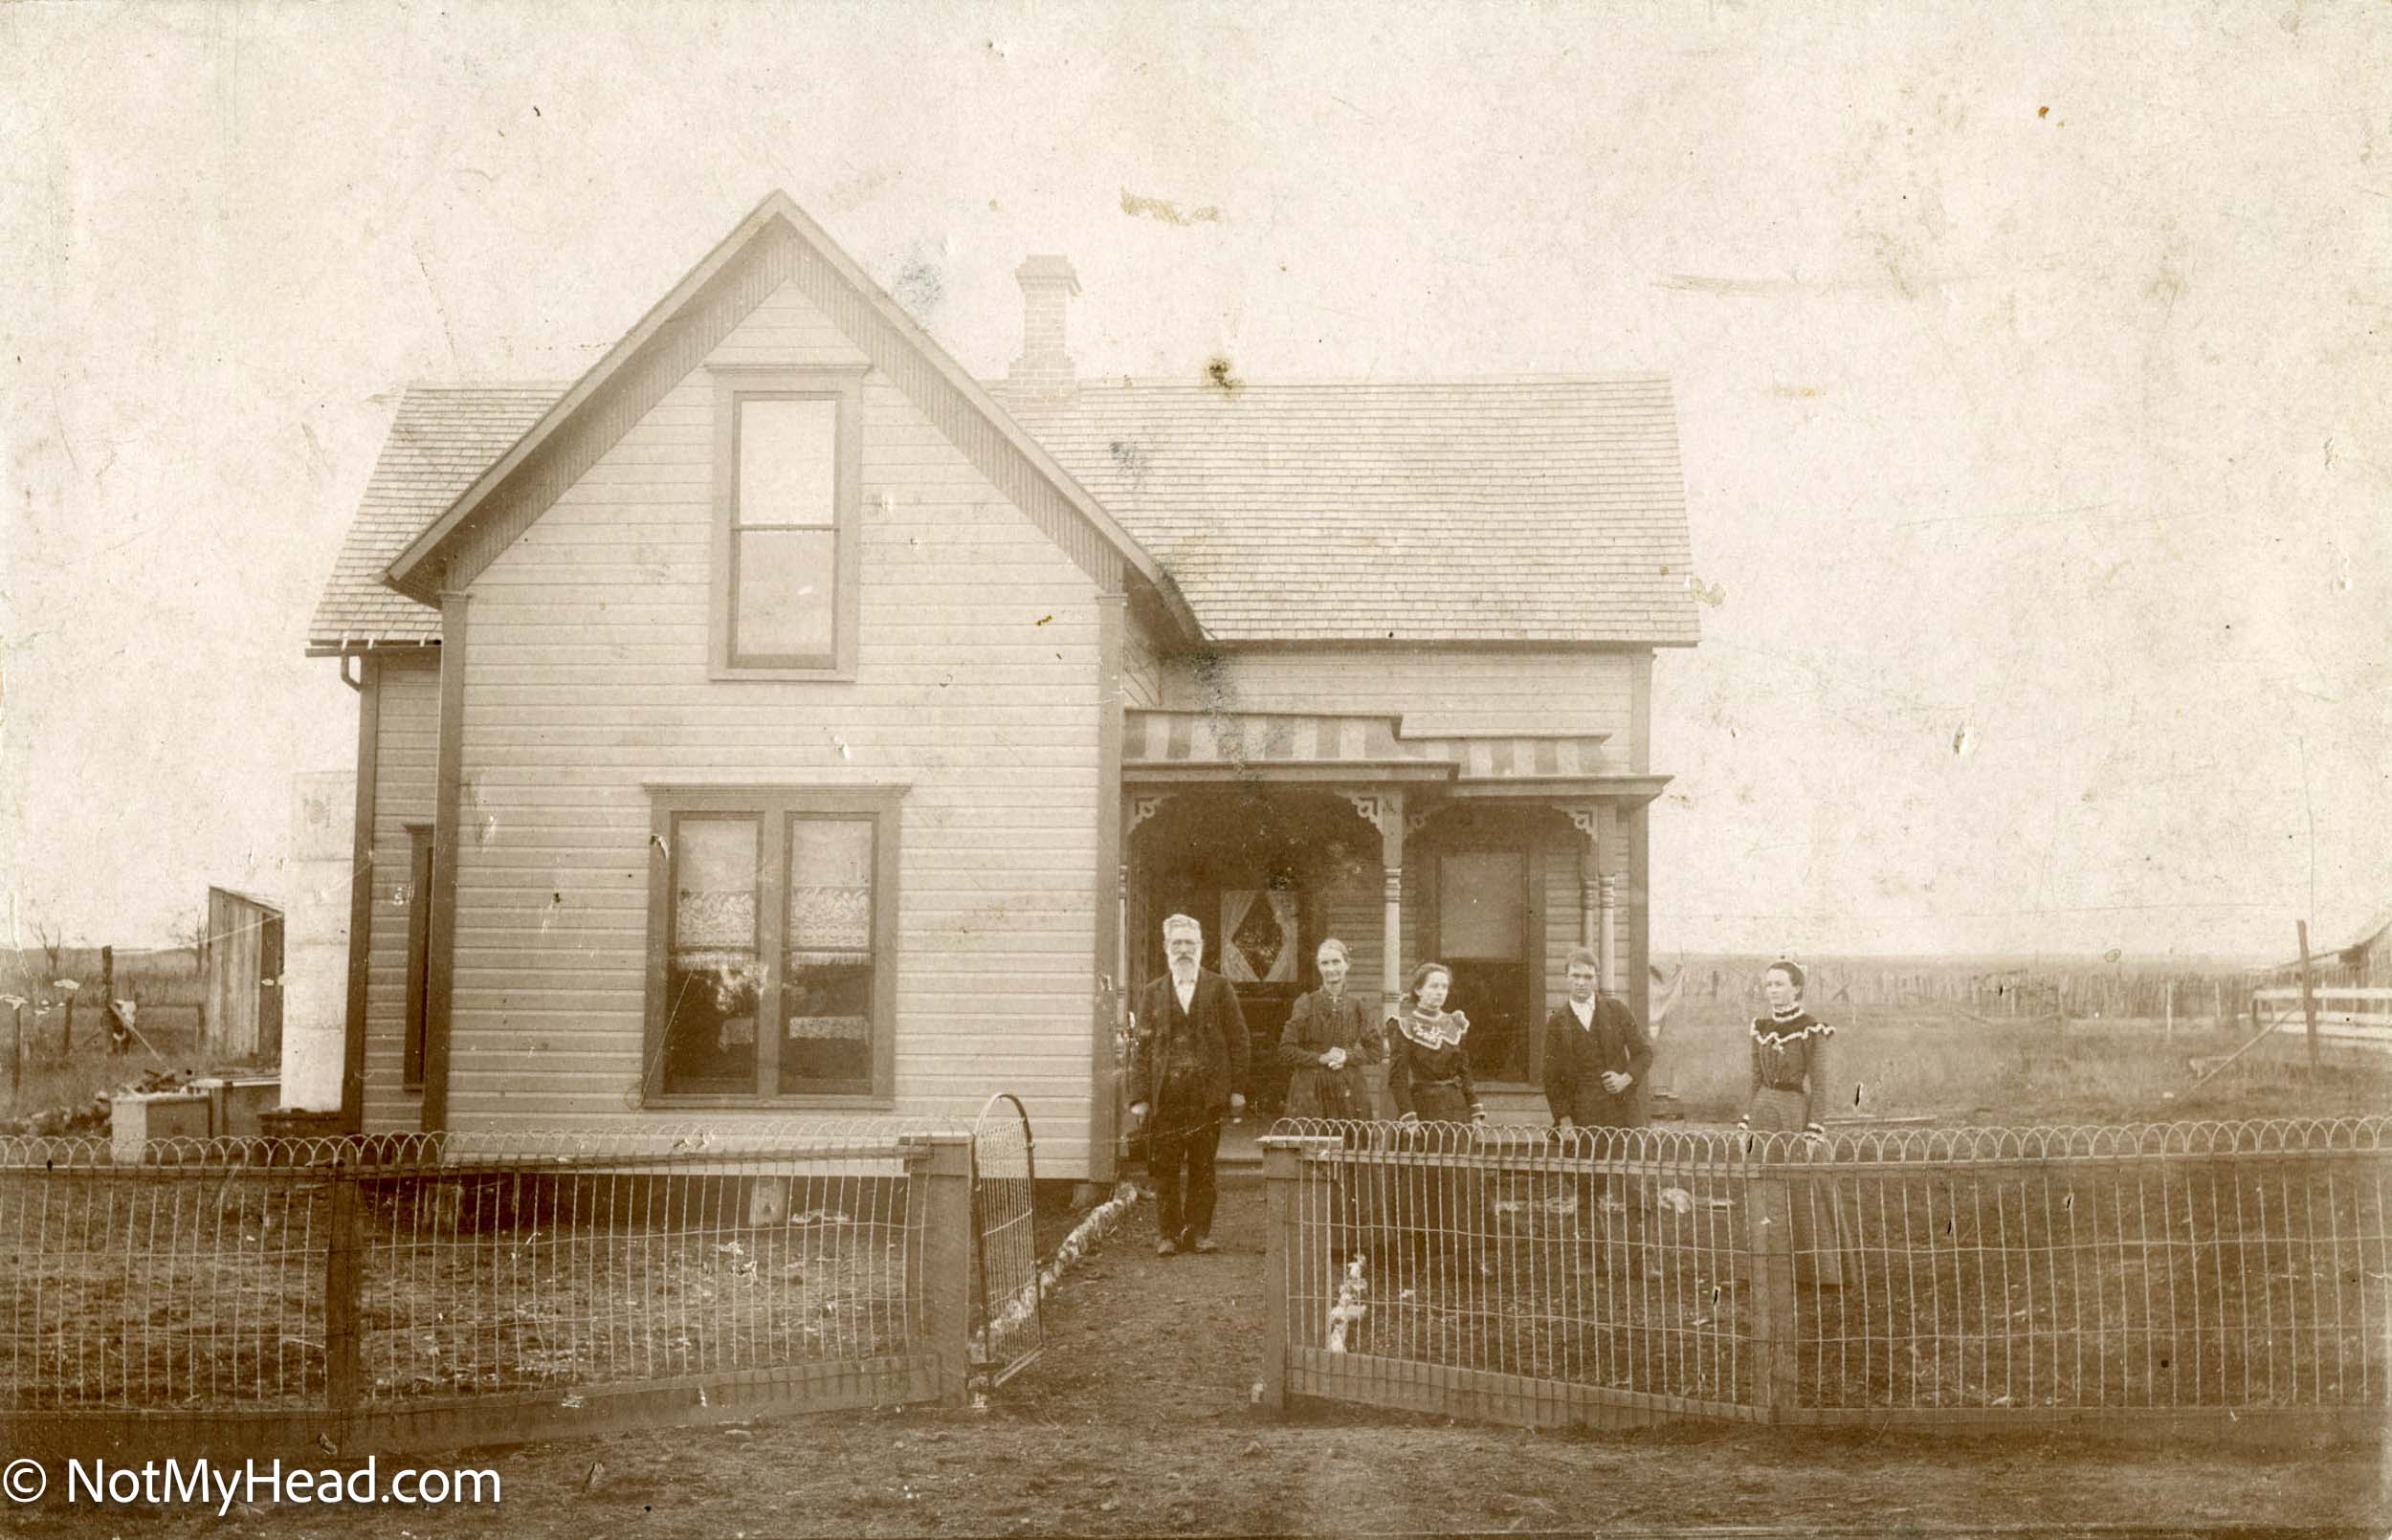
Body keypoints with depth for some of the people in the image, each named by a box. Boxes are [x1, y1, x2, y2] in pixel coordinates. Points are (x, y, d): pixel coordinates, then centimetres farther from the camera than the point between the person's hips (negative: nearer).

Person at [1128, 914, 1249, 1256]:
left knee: (1203, 1167, 3)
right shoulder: (1154, 992, 11)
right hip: (1165, 1096, 1)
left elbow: (1238, 1039, 5)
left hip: (1208, 1094, -1)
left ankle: (1199, 1231, 11)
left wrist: (1237, 1089, -3)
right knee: (1164, 1168, 0)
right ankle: (1167, 1234, 8)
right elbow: (1142, 1046, 7)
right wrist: (1139, 1097, -2)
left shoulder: (1220, 988, 7)